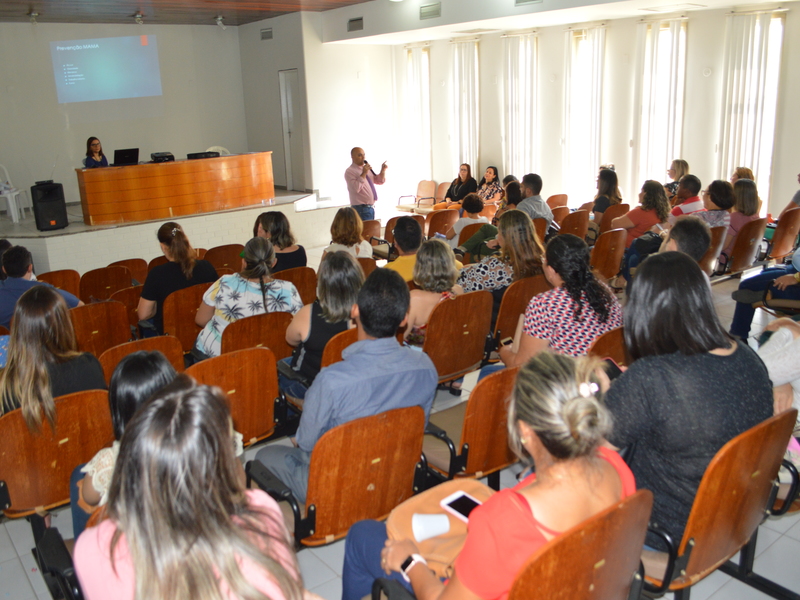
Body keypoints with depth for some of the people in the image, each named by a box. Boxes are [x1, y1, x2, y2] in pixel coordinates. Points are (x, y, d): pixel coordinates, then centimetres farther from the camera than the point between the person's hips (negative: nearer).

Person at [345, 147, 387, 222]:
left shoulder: (367, 169, 15)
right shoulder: (350, 171, -9)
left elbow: (380, 181, 19)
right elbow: (356, 188, -24)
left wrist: (383, 170, 2)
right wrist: (363, 173, -24)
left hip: (371, 207, 8)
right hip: (361, 209, -8)